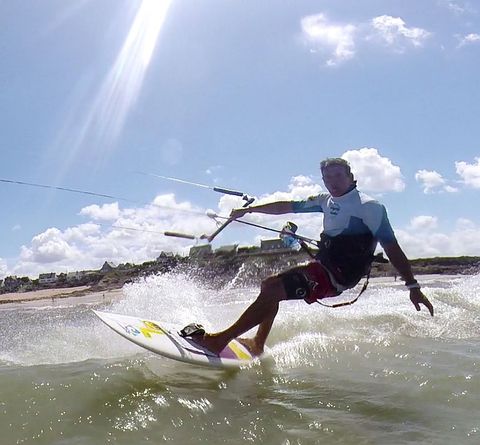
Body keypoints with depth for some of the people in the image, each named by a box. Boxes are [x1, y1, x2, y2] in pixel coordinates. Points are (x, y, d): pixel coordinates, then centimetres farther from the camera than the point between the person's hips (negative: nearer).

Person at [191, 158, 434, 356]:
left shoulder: (370, 207, -10)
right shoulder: (327, 201, 12)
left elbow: (392, 248, -13)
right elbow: (288, 206, 19)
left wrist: (413, 286, -18)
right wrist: (248, 210, 23)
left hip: (337, 276, -9)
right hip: (322, 267, 9)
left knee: (272, 288, -21)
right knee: (269, 285, 18)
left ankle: (221, 340, -17)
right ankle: (258, 344, 27)